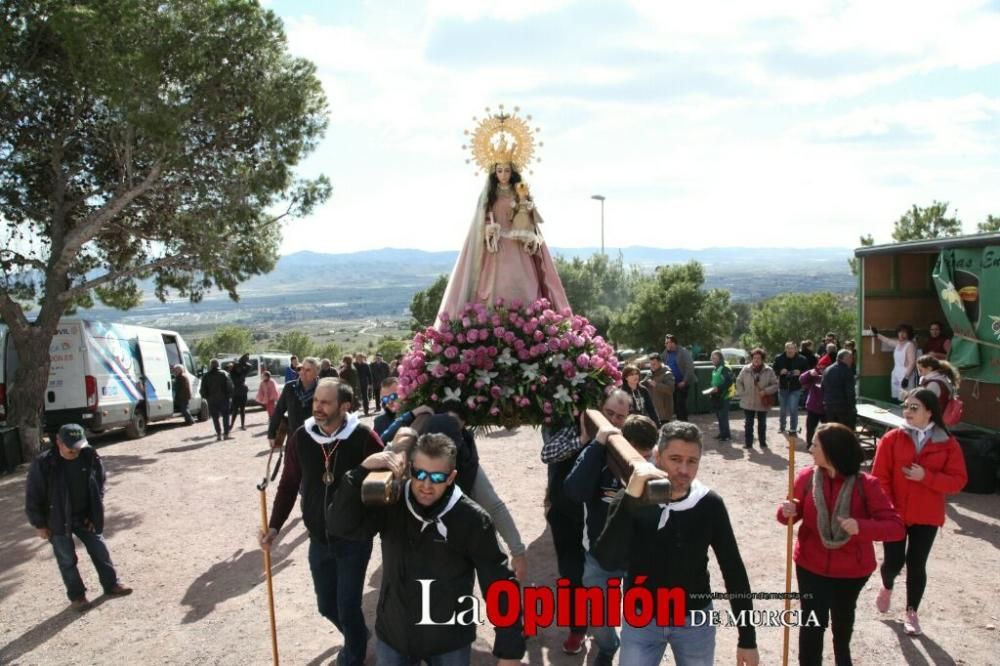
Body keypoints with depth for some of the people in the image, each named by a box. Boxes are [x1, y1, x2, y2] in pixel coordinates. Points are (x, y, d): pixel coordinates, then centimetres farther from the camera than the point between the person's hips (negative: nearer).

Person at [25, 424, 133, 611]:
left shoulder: (90, 457, -11)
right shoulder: (43, 463, -21)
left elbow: (99, 487, 2)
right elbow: (33, 497, -12)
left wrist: (95, 515, 1)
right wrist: (40, 524, -8)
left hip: (85, 518, 3)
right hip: (58, 521, -3)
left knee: (100, 551, 12)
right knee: (67, 560, 8)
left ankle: (111, 585, 28)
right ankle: (77, 596, 24)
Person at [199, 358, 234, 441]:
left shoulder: (206, 376, 2)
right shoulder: (224, 374, -1)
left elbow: (202, 389, 1)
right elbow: (230, 387, -6)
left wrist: (206, 397, 13)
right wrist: (229, 395, 3)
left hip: (212, 400, 1)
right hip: (223, 399, -1)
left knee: (215, 418, 6)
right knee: (225, 416, 7)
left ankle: (218, 435, 0)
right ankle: (226, 434, 4)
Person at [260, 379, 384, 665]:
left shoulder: (364, 438, -18)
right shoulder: (300, 438, -7)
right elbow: (289, 484, 3)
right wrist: (274, 526, -3)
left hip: (355, 538, -4)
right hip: (319, 540, 4)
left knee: (348, 607, 1)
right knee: (327, 605, 17)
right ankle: (357, 638, 49)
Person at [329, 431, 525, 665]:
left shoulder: (472, 520, -20)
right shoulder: (390, 504, -11)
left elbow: (500, 586, -15)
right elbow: (340, 525, -21)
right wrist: (363, 470, -31)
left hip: (450, 644, -2)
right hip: (392, 636, 3)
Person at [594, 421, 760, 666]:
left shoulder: (709, 504, -13)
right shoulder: (631, 500, -17)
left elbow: (733, 570, -5)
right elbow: (608, 562, -31)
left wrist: (747, 639, -3)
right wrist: (630, 498, -41)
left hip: (695, 621, 1)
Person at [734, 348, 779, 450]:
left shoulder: (768, 371, -8)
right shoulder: (746, 369, -4)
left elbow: (775, 384, -5)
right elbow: (739, 382, 7)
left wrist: (766, 391, -18)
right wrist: (742, 394, -2)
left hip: (762, 403, -1)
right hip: (748, 403, 1)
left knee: (762, 424, 14)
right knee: (748, 423, 8)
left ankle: (763, 443, 27)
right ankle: (748, 443, 17)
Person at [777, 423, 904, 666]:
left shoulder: (866, 484, -21)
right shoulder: (806, 477, -13)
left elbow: (896, 526, -23)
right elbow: (794, 513, 1)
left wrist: (861, 526, -40)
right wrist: (787, 512, -24)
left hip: (852, 569, 0)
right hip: (811, 566, 0)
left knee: (843, 619, 26)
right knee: (812, 622, -5)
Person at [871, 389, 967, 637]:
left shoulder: (948, 443, -5)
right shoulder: (891, 439, -8)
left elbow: (958, 481, -7)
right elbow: (880, 478, -8)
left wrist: (925, 476, -20)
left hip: (926, 517, 0)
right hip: (894, 514, 0)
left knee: (916, 565, 7)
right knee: (893, 562, 3)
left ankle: (911, 613, 27)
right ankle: (887, 587, 38)